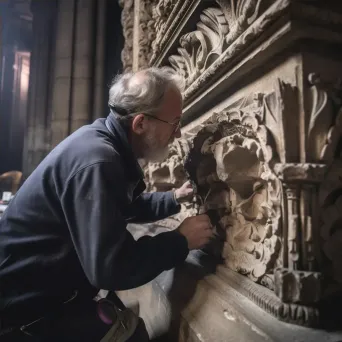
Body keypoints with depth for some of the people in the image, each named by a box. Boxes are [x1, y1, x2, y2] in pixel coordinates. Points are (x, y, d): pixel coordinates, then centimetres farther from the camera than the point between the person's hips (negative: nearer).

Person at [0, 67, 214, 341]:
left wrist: (174, 198, 5)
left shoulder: (107, 145, 2)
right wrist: (182, 241, -19)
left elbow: (129, 207, 16)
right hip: (24, 305, -9)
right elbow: (111, 268, -32)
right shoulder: (95, 159, -31)